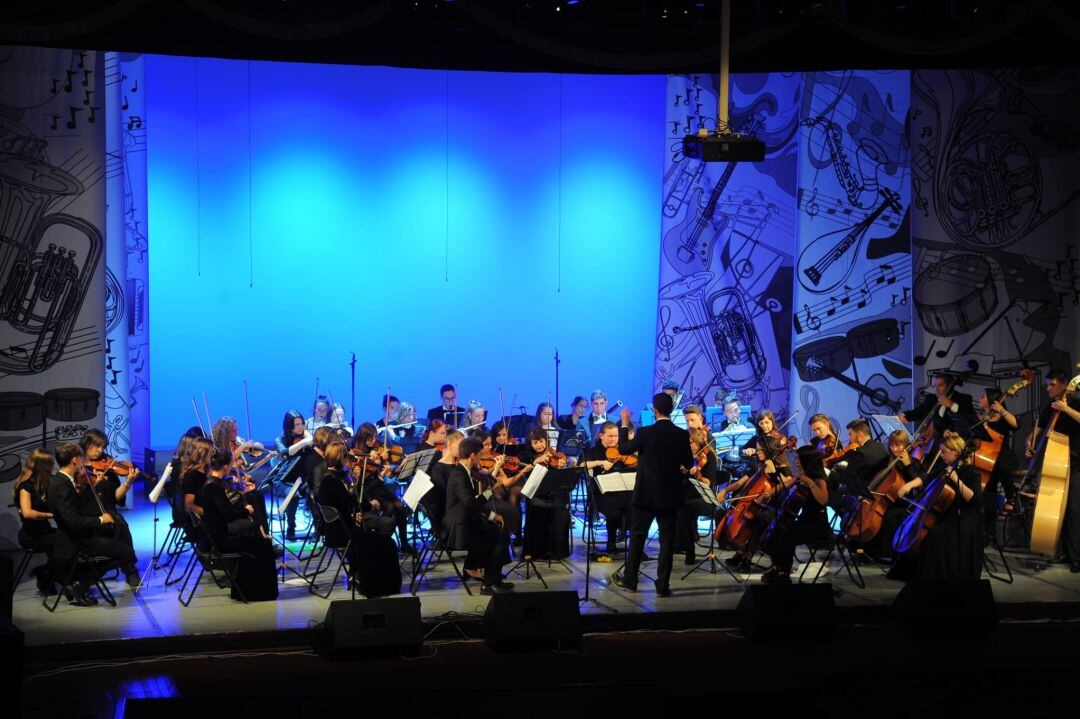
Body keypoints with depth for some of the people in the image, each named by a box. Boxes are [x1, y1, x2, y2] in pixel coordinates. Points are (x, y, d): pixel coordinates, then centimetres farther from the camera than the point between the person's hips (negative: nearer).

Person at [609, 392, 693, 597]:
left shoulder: (645, 433, -13)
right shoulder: (682, 435, -6)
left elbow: (623, 449, 1)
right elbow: (688, 463, 5)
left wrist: (624, 425, 12)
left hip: (646, 494, -2)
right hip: (670, 496, 2)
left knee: (637, 536, 11)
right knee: (667, 540, 6)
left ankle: (629, 580, 19)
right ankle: (663, 586, 7)